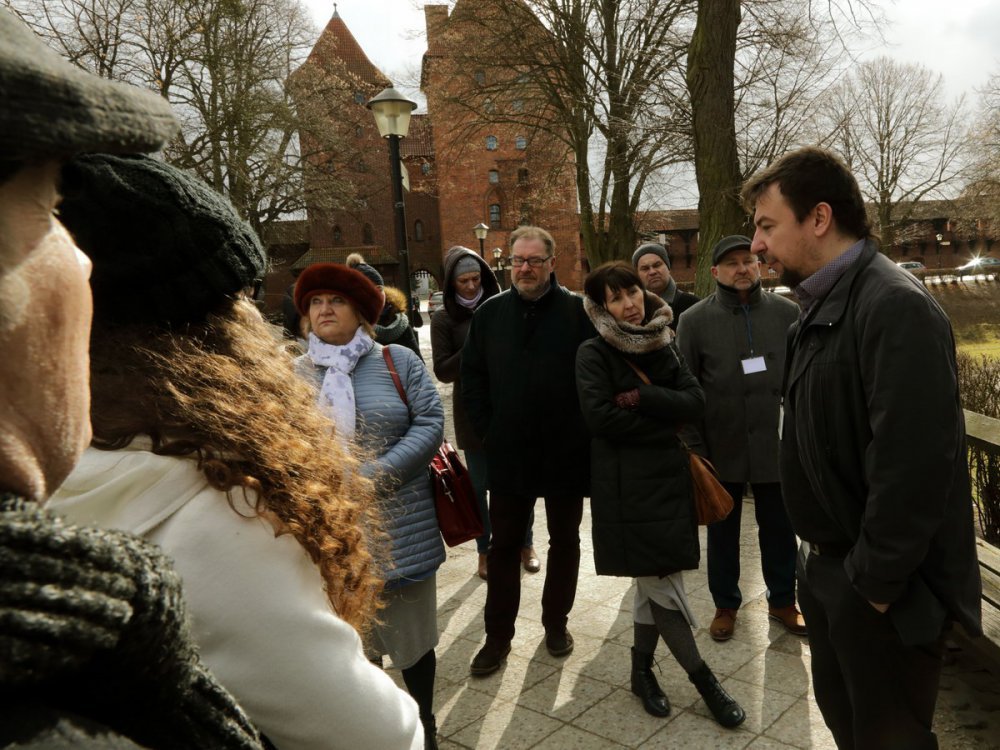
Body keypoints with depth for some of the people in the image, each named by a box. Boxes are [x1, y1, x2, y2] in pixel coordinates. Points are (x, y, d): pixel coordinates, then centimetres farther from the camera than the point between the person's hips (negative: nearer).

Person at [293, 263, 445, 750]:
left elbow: (430, 422, -8)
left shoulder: (398, 361, -1)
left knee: (412, 634, 13)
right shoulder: (295, 374, 2)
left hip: (401, 525, -1)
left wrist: (373, 475, -17)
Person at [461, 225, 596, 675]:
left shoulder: (578, 312, -7)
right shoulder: (490, 314, 2)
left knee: (564, 541, 14)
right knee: (503, 546, 10)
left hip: (566, 454, -2)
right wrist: (488, 432, -1)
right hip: (507, 454, 2)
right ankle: (498, 636, 23)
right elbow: (472, 379, 6)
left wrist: (583, 432, -9)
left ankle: (556, 623, 34)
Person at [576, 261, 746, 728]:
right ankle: (703, 680, 14)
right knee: (659, 581, -1)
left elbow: (695, 401, -1)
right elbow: (601, 417, -17)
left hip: (667, 477, 5)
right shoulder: (594, 354, -7)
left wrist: (642, 398, -16)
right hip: (625, 484, -5)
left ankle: (642, 671, 29)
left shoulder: (661, 344, 9)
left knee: (652, 580, 12)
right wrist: (664, 426, -8)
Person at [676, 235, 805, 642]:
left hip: (777, 442, 1)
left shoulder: (787, 312, -1)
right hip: (721, 446, -1)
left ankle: (783, 600, 34)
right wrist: (694, 447, -7)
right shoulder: (694, 320, -4)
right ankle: (725, 604, 31)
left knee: (779, 527, 15)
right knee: (722, 530, 14)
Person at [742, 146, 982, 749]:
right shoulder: (823, 307, 8)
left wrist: (875, 581, -19)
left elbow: (913, 464, -27)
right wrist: (823, 552, 11)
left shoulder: (895, 306, -22)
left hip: (880, 586, -8)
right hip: (830, 565, 9)